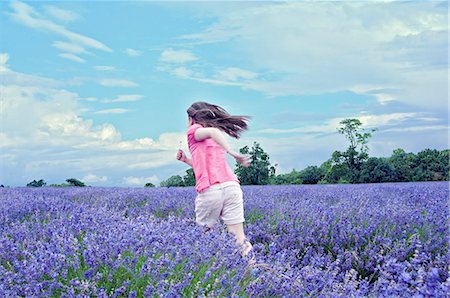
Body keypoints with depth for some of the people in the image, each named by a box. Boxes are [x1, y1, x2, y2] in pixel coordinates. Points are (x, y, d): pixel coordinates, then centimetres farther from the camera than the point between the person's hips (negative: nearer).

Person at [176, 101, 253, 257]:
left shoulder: (194, 130, 8)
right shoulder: (217, 139, 28)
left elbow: (213, 131, -14)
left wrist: (233, 153, -21)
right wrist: (187, 160, 30)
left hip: (210, 190, -6)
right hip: (232, 186, 6)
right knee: (237, 238, 2)